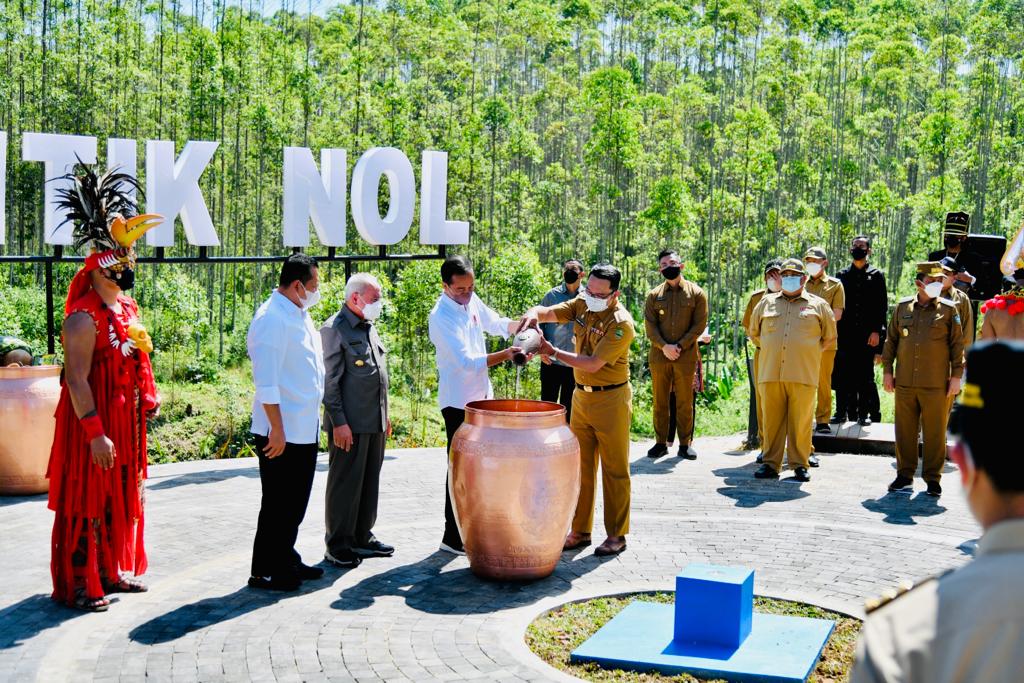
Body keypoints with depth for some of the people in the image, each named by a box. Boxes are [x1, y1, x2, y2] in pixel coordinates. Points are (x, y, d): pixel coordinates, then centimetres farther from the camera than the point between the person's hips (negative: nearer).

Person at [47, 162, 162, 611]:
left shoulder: (127, 307, 10)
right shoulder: (84, 317, -17)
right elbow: (76, 380, -21)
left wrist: (147, 399, 15)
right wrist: (95, 433, -24)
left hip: (126, 422, 9)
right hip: (94, 425, -9)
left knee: (122, 498, 17)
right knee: (86, 503, -1)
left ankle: (113, 571, 31)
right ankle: (78, 586, 8)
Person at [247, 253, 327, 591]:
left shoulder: (300, 315, 13)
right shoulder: (272, 319, -17)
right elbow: (266, 382, -21)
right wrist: (277, 430, -22)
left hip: (306, 429, 9)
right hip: (282, 432, -9)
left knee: (296, 502, 17)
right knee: (278, 503, 0)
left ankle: (286, 560, 29)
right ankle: (265, 571, 11)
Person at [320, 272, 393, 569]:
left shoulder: (369, 327, 16)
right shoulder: (334, 329, -10)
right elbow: (329, 382, -13)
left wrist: (385, 416, 21)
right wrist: (339, 422, -17)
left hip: (374, 423, 8)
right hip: (349, 425, -8)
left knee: (369, 483, 14)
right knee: (344, 485, -1)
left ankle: (362, 538, 24)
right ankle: (338, 546, 8)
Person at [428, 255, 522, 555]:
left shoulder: (472, 301, 3)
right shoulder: (441, 317, -20)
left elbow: (495, 324, 19)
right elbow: (466, 361, -26)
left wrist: (519, 324, -1)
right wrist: (505, 355, -31)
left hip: (481, 397, 8)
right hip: (458, 402, -8)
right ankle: (453, 538, 4)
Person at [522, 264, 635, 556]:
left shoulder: (621, 323, -21)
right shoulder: (582, 304, 0)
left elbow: (593, 364, -25)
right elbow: (548, 312, -5)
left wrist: (553, 352, -24)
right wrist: (533, 314, -29)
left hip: (611, 399, -7)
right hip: (581, 396, 7)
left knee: (614, 470, 3)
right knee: (580, 467, 11)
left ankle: (616, 535, 13)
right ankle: (580, 531, 20)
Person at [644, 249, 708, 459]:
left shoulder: (696, 293, 3)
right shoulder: (654, 295, 8)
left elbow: (700, 324, -1)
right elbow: (650, 326, 1)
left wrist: (680, 346, -11)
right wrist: (664, 347, -13)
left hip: (686, 356, -2)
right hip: (659, 355, 2)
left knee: (685, 402, 3)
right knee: (660, 401, 6)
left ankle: (685, 444, 10)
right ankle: (660, 443, 13)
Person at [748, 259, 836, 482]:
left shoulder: (818, 305, 11)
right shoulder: (766, 302, 16)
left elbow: (829, 338, 17)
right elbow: (754, 333, 26)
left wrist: (808, 354, 15)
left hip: (803, 375, -2)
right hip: (770, 372, 2)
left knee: (801, 422, -1)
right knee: (772, 420, 3)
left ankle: (800, 465, 7)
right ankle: (770, 464, 9)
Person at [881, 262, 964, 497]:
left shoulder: (948, 309, 2)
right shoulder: (902, 307, 8)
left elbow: (957, 344, 3)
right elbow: (891, 340, 13)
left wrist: (956, 376, -1)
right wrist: (887, 370, 9)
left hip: (936, 384, -2)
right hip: (904, 383, 2)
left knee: (935, 433, 2)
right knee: (904, 432, 7)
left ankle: (932, 478, 13)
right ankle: (904, 475, 18)